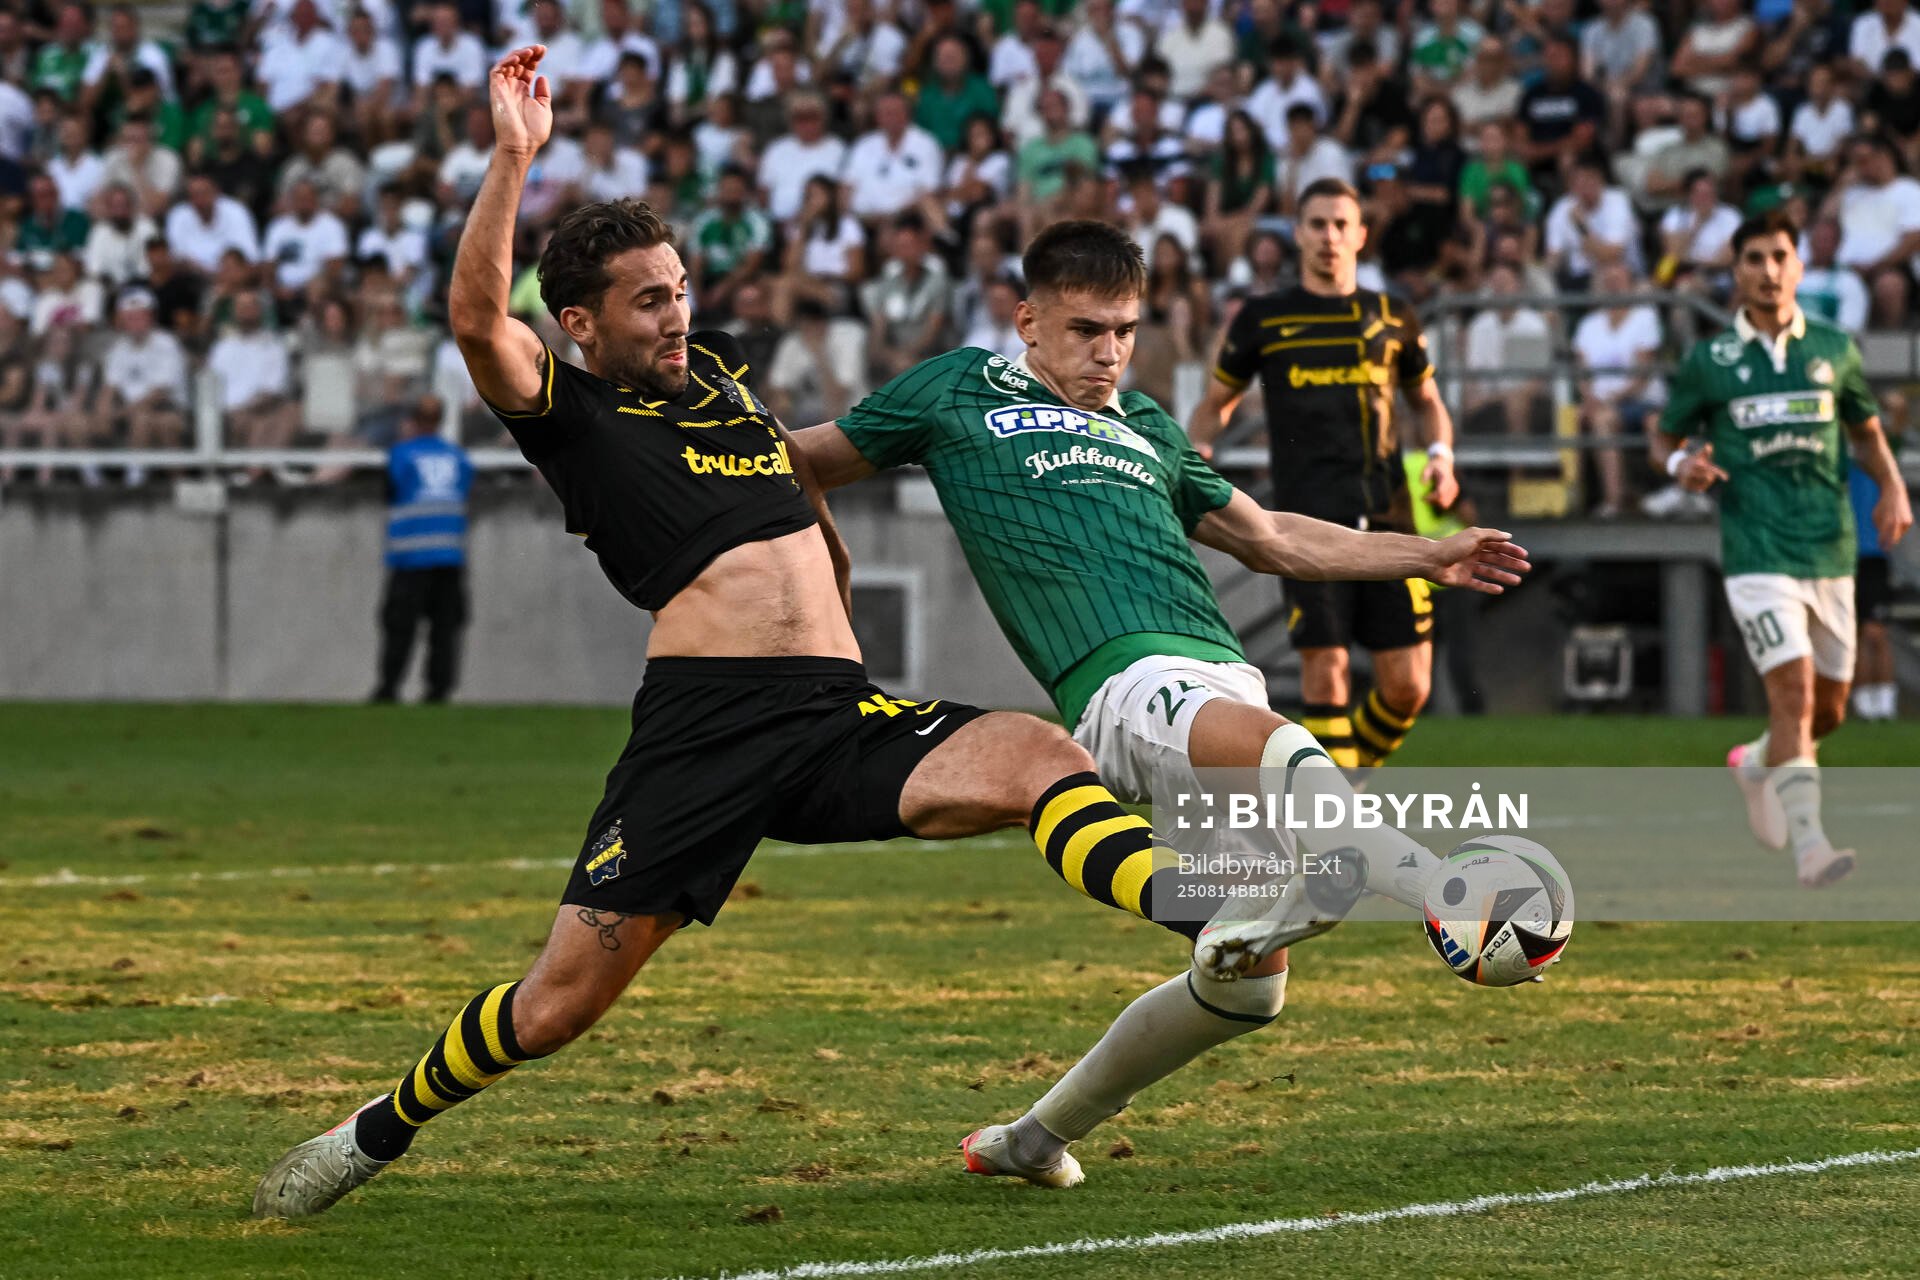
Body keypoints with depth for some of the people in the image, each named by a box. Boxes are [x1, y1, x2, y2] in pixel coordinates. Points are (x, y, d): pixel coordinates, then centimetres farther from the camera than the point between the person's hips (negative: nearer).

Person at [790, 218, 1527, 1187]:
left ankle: (1038, 1137, 15)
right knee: (1276, 745, -39)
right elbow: (810, 461, 28)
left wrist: (1433, 556, 34)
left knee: (1247, 987, -2)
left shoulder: (1147, 430, 31)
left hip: (1223, 675, 7)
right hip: (1120, 682, -7)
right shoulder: (958, 394, 18)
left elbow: (1272, 541, 40)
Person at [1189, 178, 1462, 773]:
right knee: (1325, 669, -12)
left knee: (1407, 685, -3)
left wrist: (1440, 453, 6)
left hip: (1386, 518, 2)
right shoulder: (1262, 319, 9)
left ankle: (1355, 762, 23)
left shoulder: (1391, 318, 13)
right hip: (1309, 520, -2)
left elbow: (1428, 399, 26)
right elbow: (1216, 402, 19)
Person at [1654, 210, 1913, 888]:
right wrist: (1681, 463, -11)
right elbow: (1665, 437, 12)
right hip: (1756, 551, -4)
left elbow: (1867, 432, 19)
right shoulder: (1707, 361, 2)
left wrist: (1892, 488, 1)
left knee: (1829, 709, 11)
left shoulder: (1835, 349, 7)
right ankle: (1809, 844, -21)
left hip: (1830, 551, 4)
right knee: (1794, 689, -19)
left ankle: (1756, 765, 42)